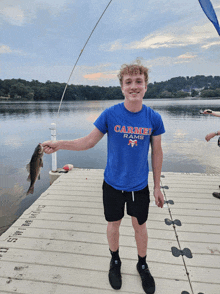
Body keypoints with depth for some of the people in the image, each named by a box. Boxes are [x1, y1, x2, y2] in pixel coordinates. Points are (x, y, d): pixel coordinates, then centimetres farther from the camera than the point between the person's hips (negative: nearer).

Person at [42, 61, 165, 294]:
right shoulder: (110, 114, -14)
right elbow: (89, 141, -7)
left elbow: (156, 152, -1)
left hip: (140, 186, 1)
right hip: (113, 184, 0)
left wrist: (157, 187, 3)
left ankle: (142, 265, 46)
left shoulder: (153, 118, -10)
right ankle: (115, 261, 48)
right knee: (113, 224, 18)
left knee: (140, 226, 18)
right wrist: (60, 144, -22)